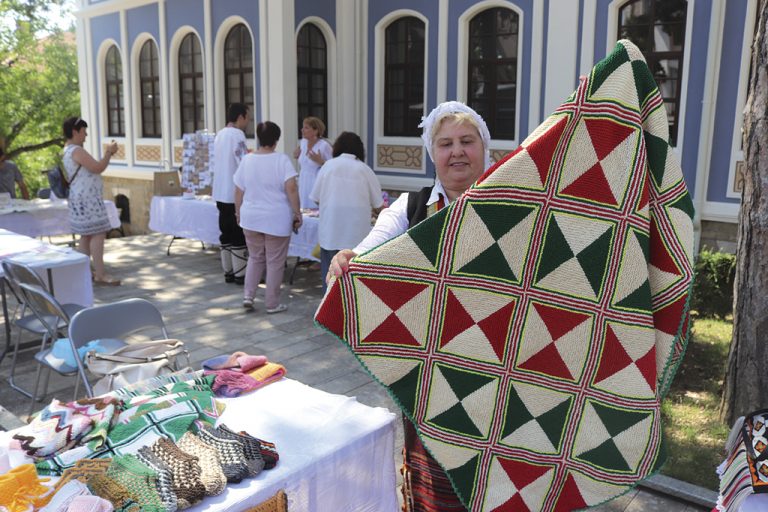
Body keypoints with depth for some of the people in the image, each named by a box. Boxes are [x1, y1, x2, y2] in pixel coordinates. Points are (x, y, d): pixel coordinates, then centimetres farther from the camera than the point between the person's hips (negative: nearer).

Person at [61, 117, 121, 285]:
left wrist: (107, 154, 15)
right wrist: (109, 153, -7)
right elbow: (97, 168, -20)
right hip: (87, 198, -11)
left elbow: (92, 169, 20)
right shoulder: (76, 151, -16)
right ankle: (100, 274, -13)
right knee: (98, 233, -12)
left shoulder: (69, 150, 18)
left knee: (87, 235, 12)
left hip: (84, 198, 11)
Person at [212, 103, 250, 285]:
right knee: (238, 235, -1)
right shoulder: (237, 134, -14)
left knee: (226, 233, 12)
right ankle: (239, 274, 5)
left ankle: (228, 272, 18)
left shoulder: (220, 134, 13)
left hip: (220, 193, 8)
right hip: (235, 193, -8)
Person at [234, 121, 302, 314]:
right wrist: (297, 213, -11)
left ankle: (248, 295, 11)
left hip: (251, 218, 4)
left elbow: (239, 191, 6)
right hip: (276, 220, -4)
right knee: (275, 262, 7)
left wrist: (238, 212, 20)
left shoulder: (247, 160, 2)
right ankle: (272, 303, 14)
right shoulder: (281, 160, -11)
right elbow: (291, 189, -18)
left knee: (255, 258, 21)